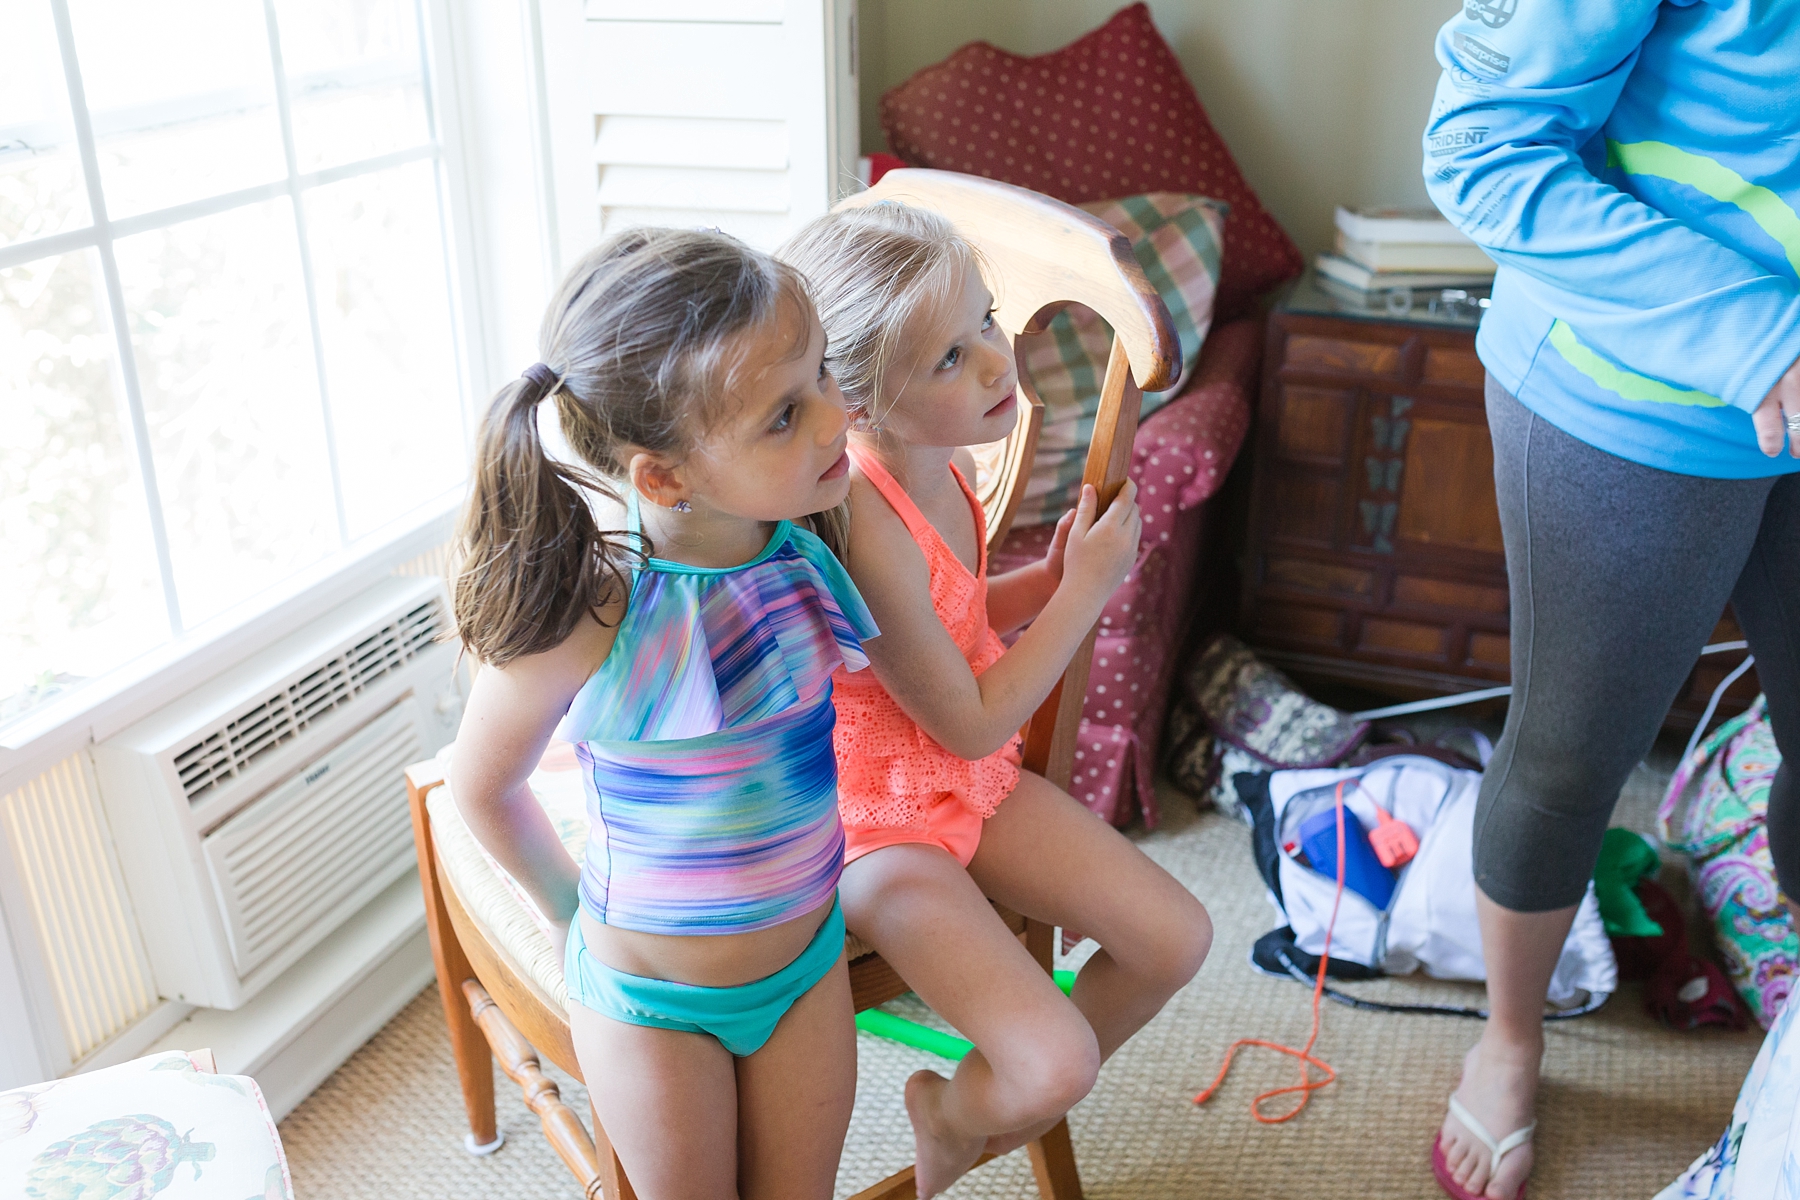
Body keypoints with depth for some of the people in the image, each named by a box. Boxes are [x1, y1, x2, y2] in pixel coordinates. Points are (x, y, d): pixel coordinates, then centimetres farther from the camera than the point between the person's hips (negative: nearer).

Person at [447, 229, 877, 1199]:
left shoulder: (811, 538, -17)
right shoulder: (588, 611, -31)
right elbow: (483, 789, -10)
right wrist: (575, 909, 1)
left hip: (808, 955, 4)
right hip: (652, 993, -4)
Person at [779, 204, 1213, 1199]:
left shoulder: (943, 463, -4)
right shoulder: (861, 523, -31)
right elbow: (971, 721, -22)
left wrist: (1049, 579, -4)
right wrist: (1086, 587, -15)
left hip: (971, 779, 9)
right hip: (874, 817, -8)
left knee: (1175, 939, 6)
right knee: (1055, 1063, -19)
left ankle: (1003, 1118, 29)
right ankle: (947, 1110, 19)